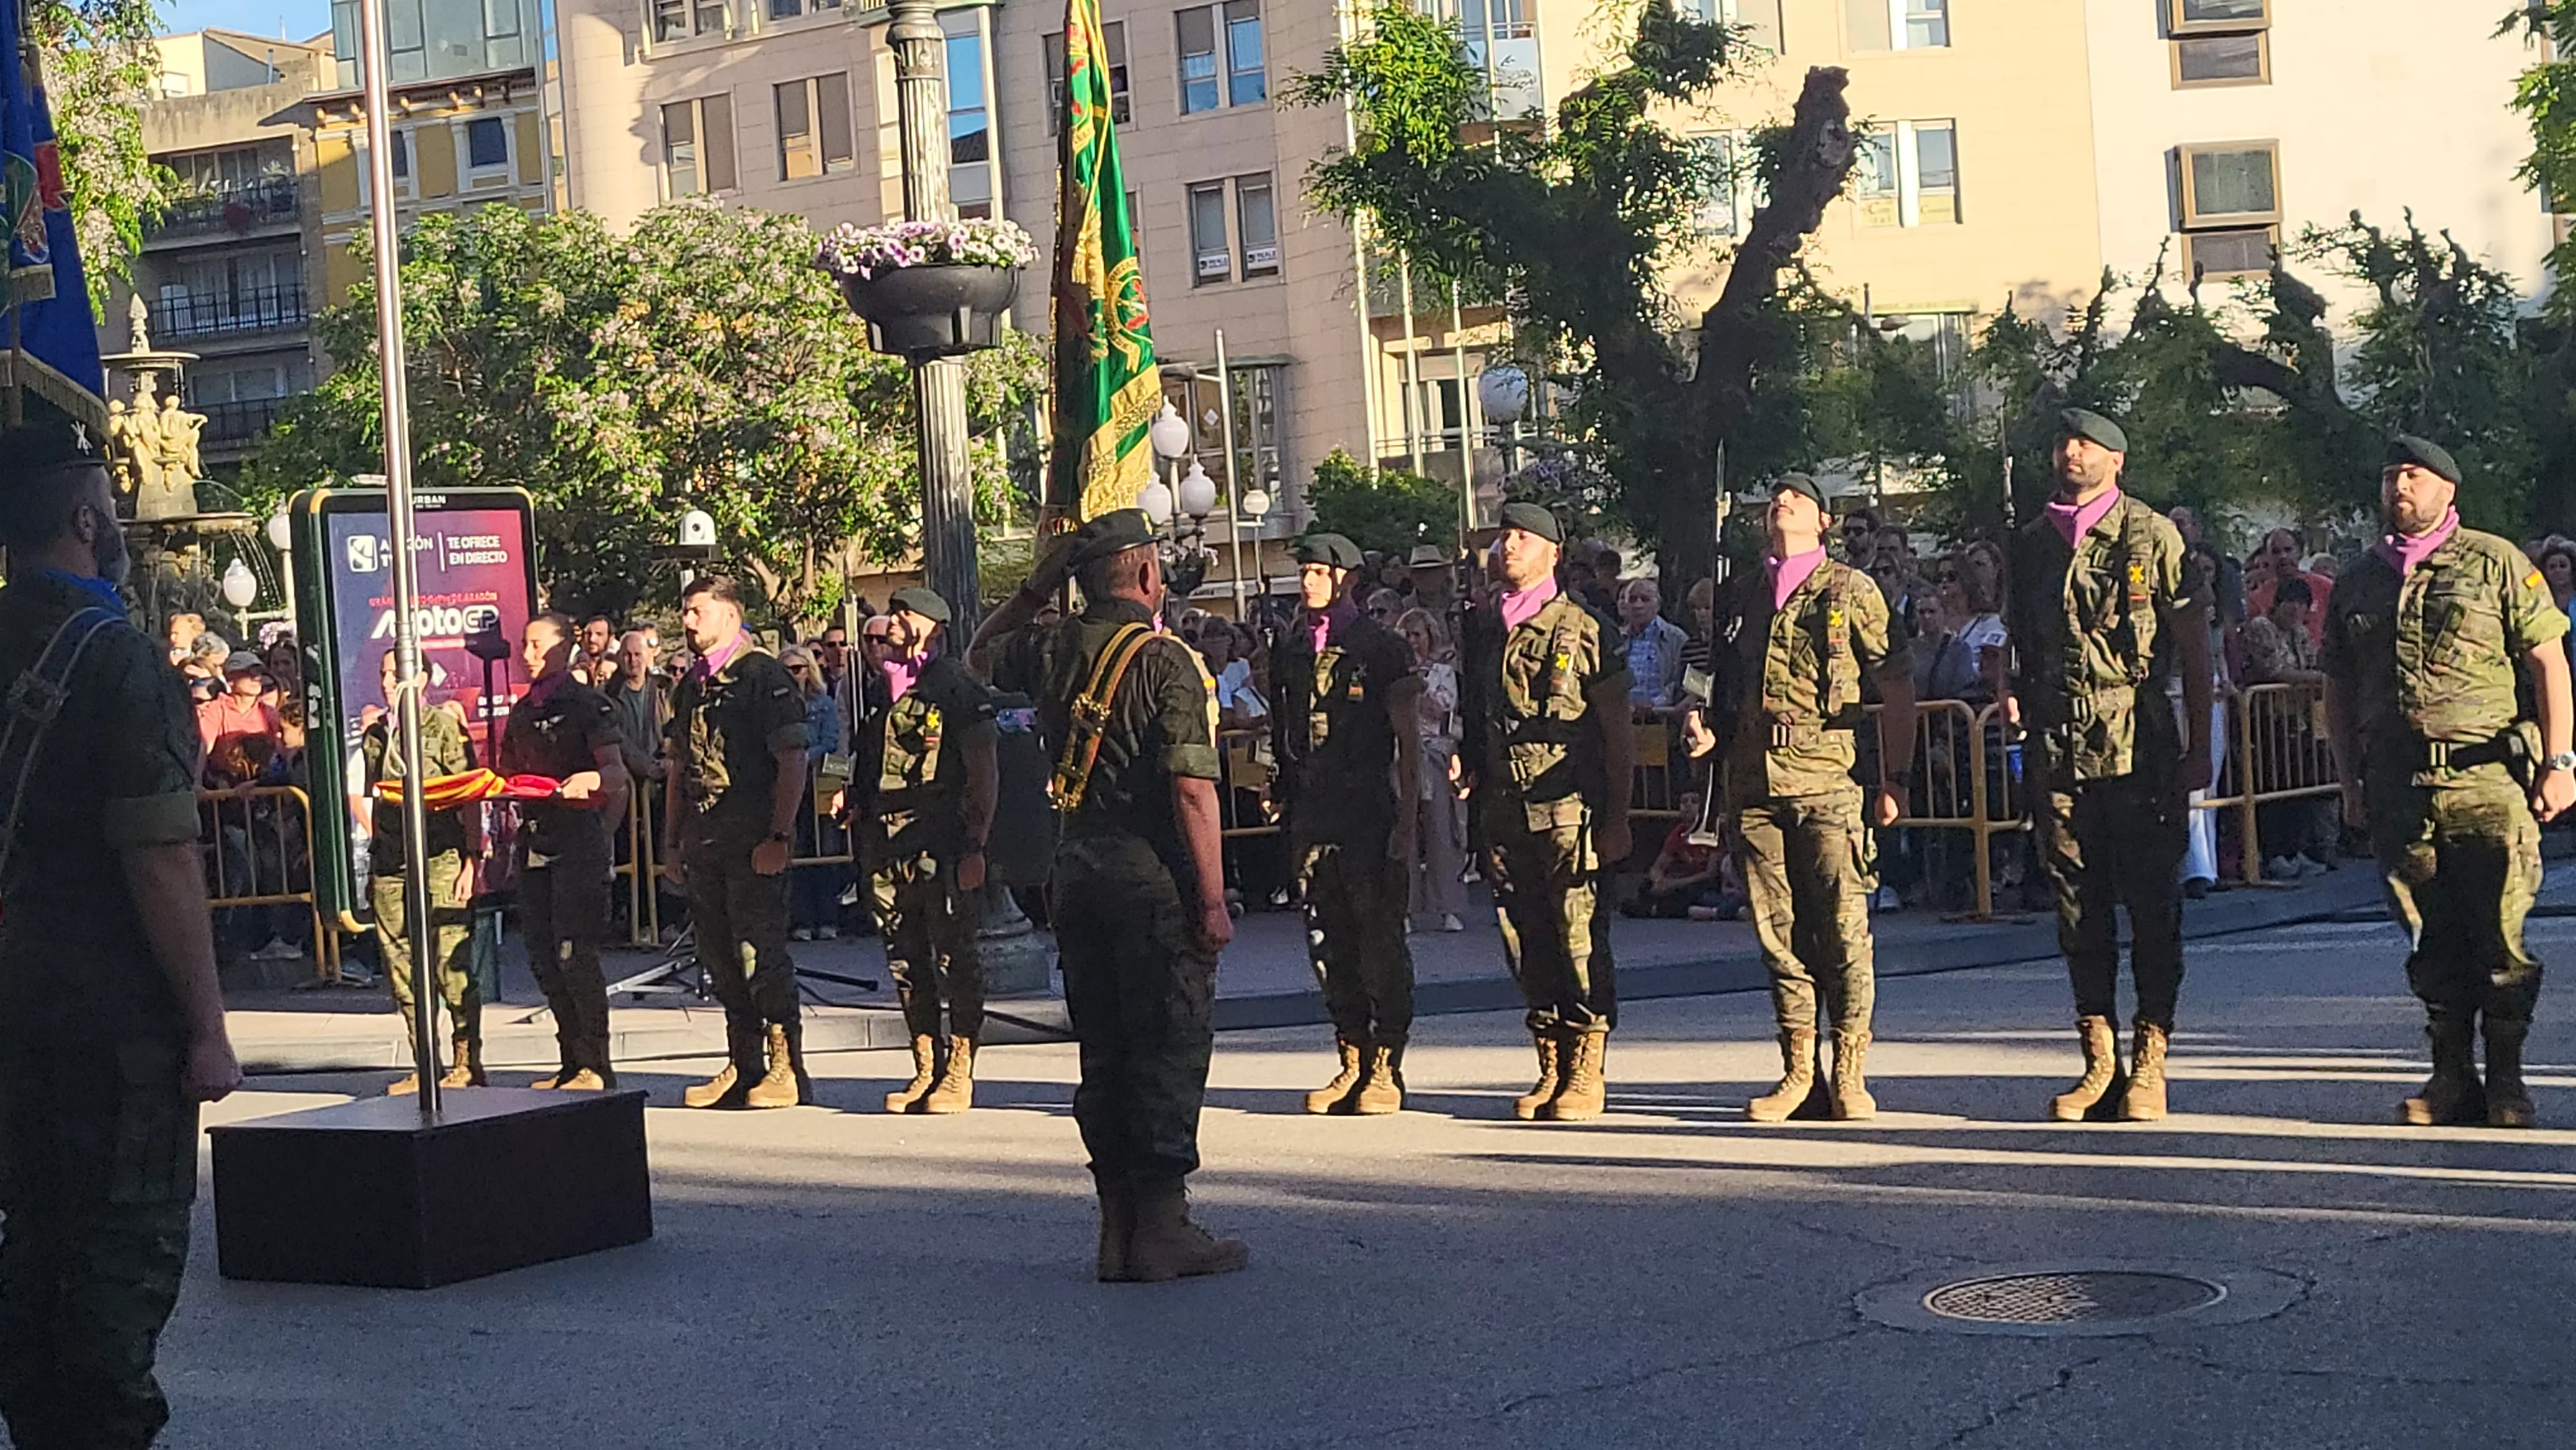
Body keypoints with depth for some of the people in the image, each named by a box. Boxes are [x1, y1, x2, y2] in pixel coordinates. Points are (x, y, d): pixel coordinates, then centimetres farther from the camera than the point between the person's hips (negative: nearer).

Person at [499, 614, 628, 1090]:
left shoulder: (588, 703, -3)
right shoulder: (522, 711, 18)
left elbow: (617, 773, -11)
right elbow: (510, 774, 27)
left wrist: (589, 779, -29)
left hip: (578, 835, -7)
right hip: (534, 836, 7)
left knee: (574, 952, -11)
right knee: (542, 956, 6)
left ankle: (596, 1066, -5)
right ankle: (571, 1061, 15)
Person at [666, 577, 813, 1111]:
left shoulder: (763, 675, -6)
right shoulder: (692, 684, 17)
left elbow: (793, 761, -11)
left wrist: (778, 837, -17)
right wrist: (674, 843, 17)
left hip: (755, 842, -8)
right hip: (703, 842, 8)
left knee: (760, 952, -8)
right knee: (720, 958, 9)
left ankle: (786, 1069, -1)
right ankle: (743, 1067, 16)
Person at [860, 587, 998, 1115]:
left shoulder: (956, 686, -3)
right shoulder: (879, 684, 16)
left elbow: (985, 771, -6)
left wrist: (976, 846, -13)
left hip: (940, 839, -7)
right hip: (886, 842, 7)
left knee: (954, 955, -3)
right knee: (905, 959, 8)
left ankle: (960, 1072, 2)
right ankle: (926, 1069, 16)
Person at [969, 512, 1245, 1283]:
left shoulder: (1053, 650, 6)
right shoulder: (1166, 662, -13)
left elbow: (981, 654, 30)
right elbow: (1192, 790, -18)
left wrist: (1036, 587, 23)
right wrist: (1213, 900, -15)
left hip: (1079, 872, 7)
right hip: (1154, 875, -7)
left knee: (1103, 1051, 12)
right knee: (1169, 1047, 0)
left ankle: (1119, 1229, 17)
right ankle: (1162, 1229, 1)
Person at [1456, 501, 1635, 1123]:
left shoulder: (1581, 630, -1)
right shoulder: (1481, 629, 14)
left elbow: (1618, 733, -2)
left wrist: (1616, 820, -6)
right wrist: (1467, 769, 5)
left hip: (1568, 808, -5)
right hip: (1503, 809, 5)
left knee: (1580, 937, -5)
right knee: (1524, 941, 6)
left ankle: (1586, 1074, 2)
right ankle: (1551, 1067, 15)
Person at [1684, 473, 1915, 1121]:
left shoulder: (1851, 591, 4)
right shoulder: (1738, 595, 18)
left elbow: (1897, 687, 3)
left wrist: (1895, 779, -3)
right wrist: (1707, 728, 5)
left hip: (1826, 780, -4)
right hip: (1752, 781, 4)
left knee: (1842, 926, -5)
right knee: (1777, 928, 4)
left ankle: (1850, 1074, 1)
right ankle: (1797, 1071, 10)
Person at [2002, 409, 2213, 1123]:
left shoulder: (2152, 535, 1)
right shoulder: (2032, 542, 14)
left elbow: (2193, 644, 0)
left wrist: (2199, 744, -4)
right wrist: (2010, 688, 5)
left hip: (2139, 744, -4)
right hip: (2057, 748, 4)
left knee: (2152, 901, -1)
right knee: (2078, 905, 6)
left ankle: (2150, 1063, 4)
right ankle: (2098, 1058, 12)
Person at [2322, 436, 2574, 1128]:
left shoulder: (2495, 562, 4)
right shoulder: (2359, 582, 15)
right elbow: (2339, 689, 19)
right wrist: (2351, 782, 13)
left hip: (2489, 783, -3)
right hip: (2398, 790, 4)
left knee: (2500, 941, -3)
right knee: (2432, 943, 6)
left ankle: (2506, 1080, 7)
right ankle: (2453, 1079, 13)